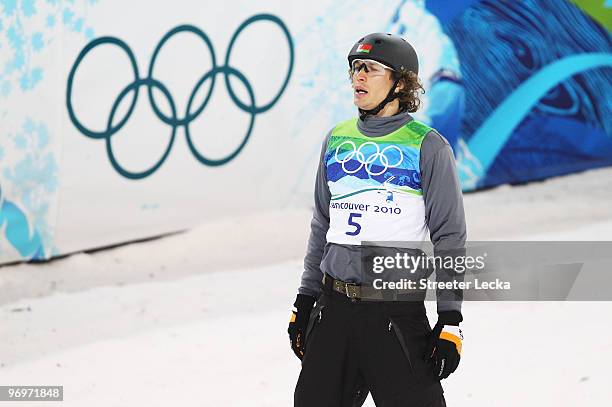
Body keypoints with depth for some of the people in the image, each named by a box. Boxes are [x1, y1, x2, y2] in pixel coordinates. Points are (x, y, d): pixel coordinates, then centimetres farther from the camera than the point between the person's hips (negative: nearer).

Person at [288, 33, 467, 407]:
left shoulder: (427, 146, -5)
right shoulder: (337, 140, 11)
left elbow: (450, 237, -4)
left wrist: (450, 320, -9)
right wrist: (306, 299, 17)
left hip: (398, 314, -5)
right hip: (333, 308, 5)